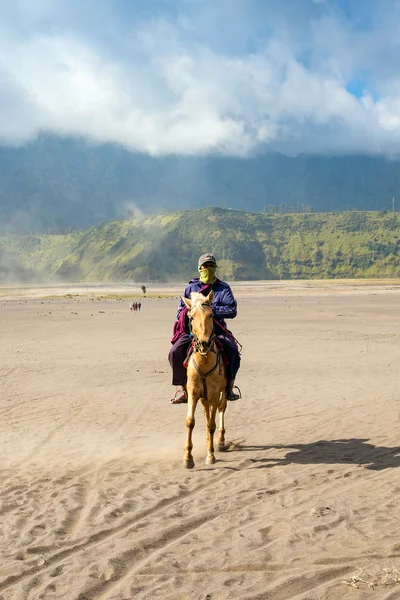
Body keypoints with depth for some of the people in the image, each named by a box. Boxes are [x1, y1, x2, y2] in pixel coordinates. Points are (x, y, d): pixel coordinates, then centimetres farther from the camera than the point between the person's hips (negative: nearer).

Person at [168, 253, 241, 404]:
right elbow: (180, 311, 16)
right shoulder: (191, 288, 12)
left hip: (217, 329, -1)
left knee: (232, 350, -29)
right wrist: (189, 313, -7)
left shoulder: (223, 288, 6)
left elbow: (232, 310, -7)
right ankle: (182, 389, -10)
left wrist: (212, 310, -17)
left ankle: (230, 386, -10)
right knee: (175, 352, -23)